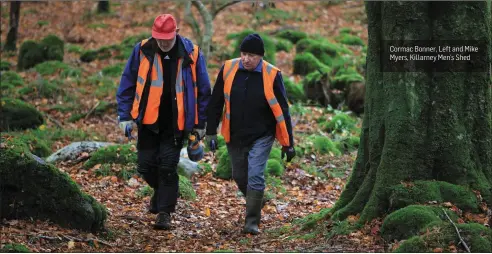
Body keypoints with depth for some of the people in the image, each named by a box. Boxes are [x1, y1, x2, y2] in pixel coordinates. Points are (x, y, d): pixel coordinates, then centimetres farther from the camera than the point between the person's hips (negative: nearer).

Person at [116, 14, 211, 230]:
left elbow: (203, 90, 3)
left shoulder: (191, 53, -6)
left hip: (176, 123, -2)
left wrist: (200, 123, 5)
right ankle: (163, 192, 36)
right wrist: (125, 116, 0)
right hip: (149, 120, 2)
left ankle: (165, 213, 4)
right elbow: (127, 84, 4)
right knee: (146, 166, 6)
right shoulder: (142, 50, -5)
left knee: (168, 167, -5)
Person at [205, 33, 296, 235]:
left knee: (255, 177, -13)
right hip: (234, 136, 4)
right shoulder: (228, 69, -6)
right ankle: (255, 203, 42)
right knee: (240, 177, 14)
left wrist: (288, 143, -5)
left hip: (261, 136, -3)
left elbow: (282, 111, -7)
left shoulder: (272, 75, -13)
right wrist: (211, 132, 2)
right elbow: (215, 103, 3)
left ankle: (252, 222, -3)